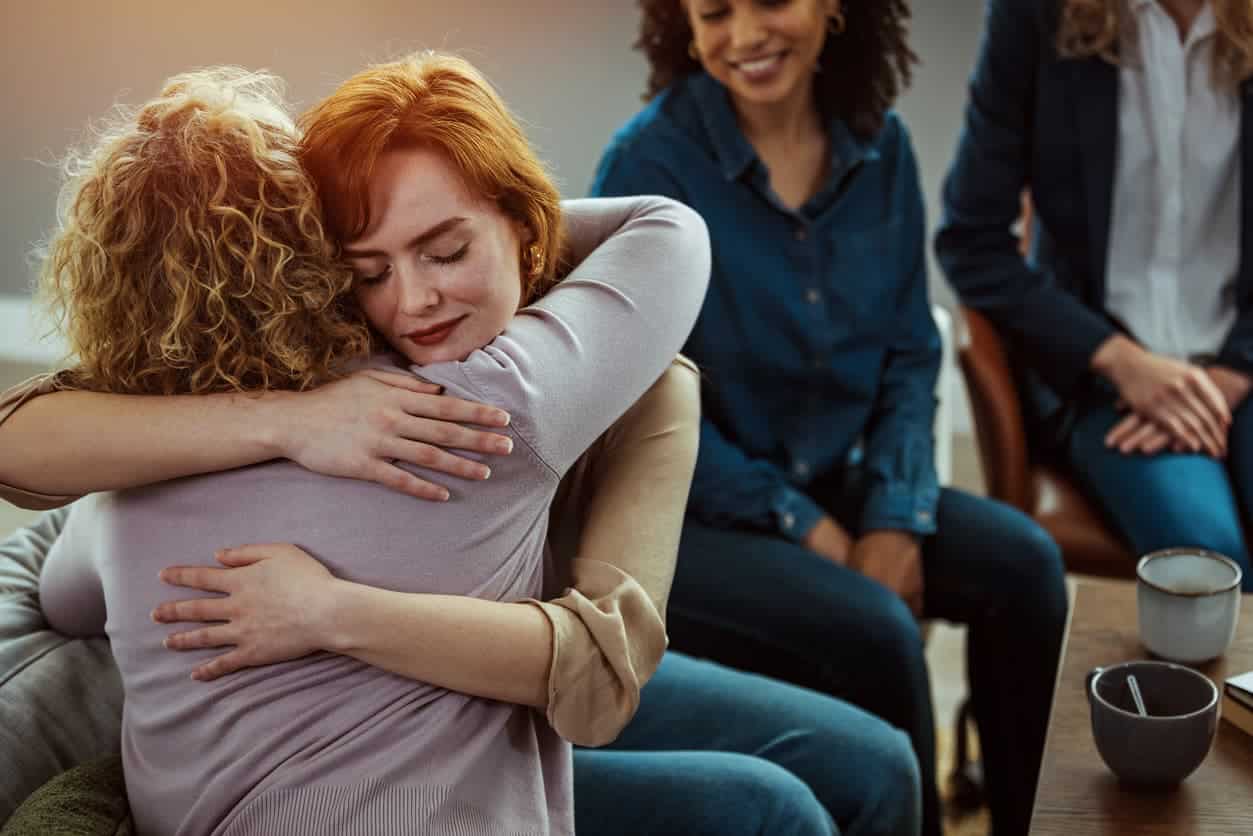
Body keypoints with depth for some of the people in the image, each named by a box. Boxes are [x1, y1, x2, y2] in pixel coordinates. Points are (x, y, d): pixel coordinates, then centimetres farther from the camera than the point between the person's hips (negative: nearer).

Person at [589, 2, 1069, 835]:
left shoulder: (879, 145, -1)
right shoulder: (649, 163, -16)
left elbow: (910, 356, 4)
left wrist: (895, 519, -10)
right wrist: (804, 528, -15)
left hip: (833, 483, 5)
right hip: (679, 517, -5)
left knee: (1021, 562, -14)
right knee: (873, 630, -26)